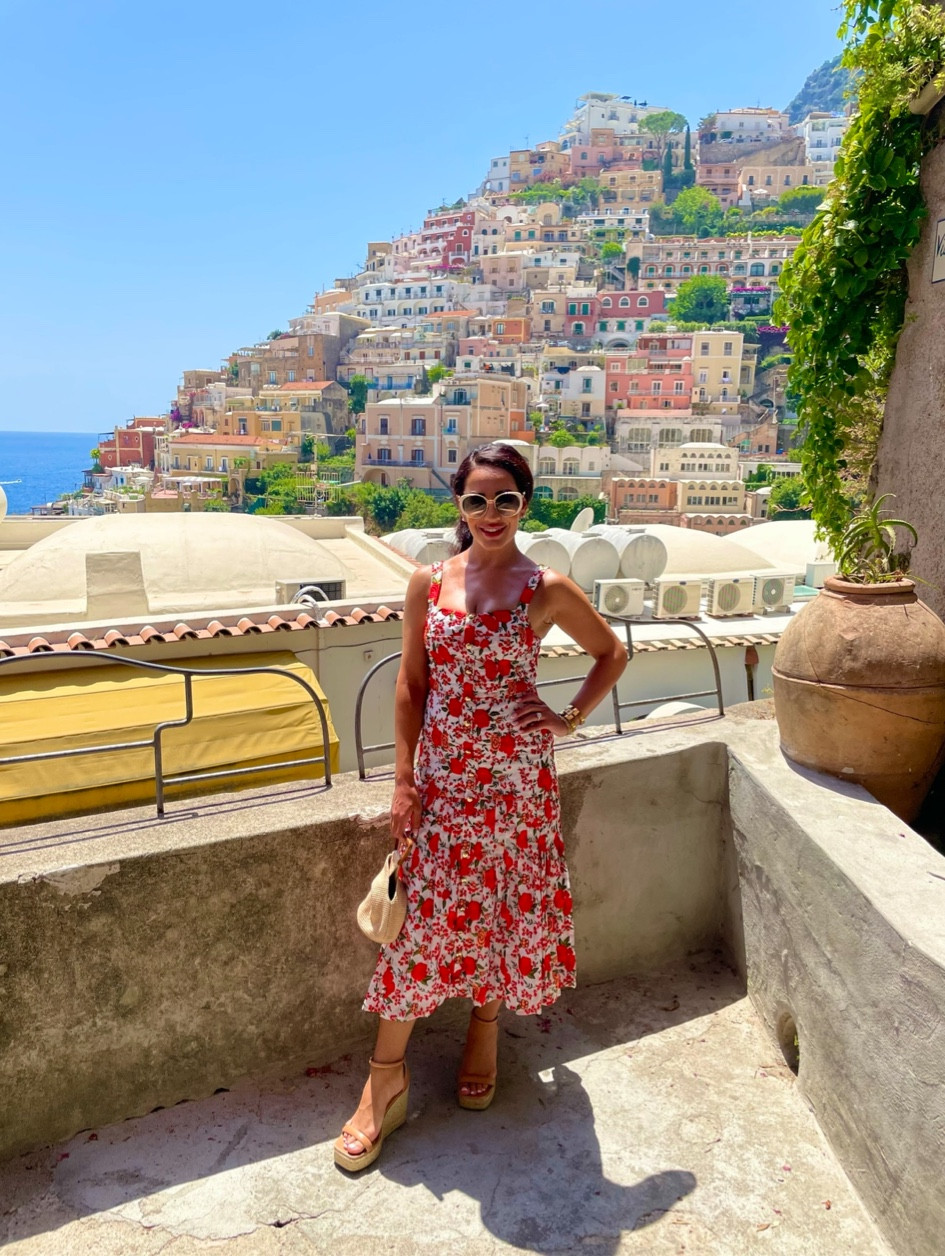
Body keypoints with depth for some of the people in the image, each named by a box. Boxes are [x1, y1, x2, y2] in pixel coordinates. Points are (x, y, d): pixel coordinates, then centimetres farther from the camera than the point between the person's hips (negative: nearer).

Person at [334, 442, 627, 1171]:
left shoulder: (547, 590, -5)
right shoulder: (428, 584, 0)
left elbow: (613, 654, 9)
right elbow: (411, 685, 2)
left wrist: (570, 719, -3)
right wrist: (404, 780, -1)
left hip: (517, 776, -1)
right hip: (443, 777, 1)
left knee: (507, 910, 12)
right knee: (423, 917, 5)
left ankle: (485, 1035, 40)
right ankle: (387, 1080, 21)